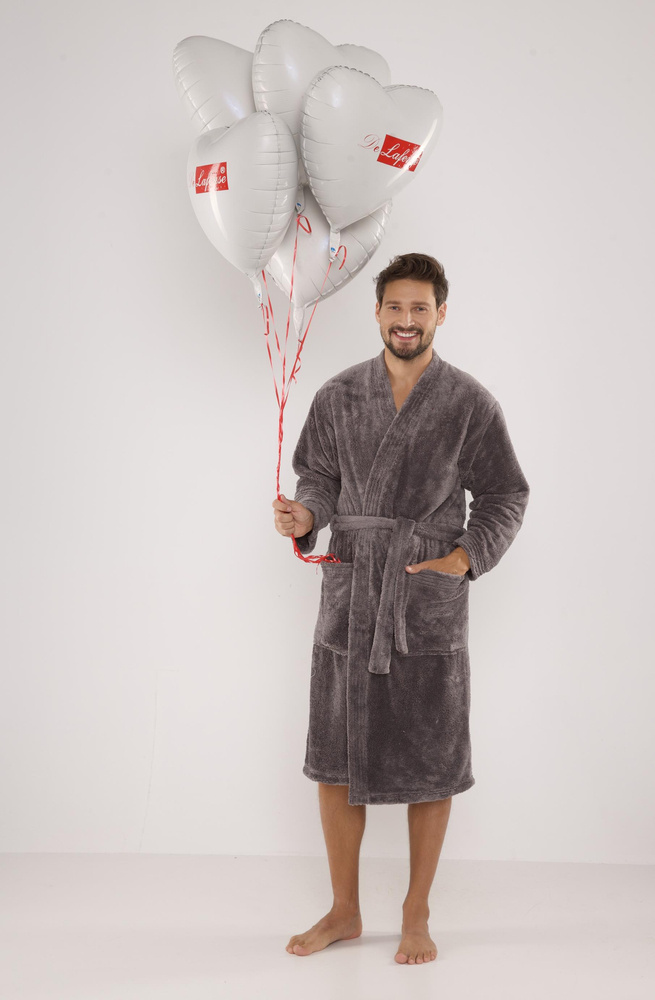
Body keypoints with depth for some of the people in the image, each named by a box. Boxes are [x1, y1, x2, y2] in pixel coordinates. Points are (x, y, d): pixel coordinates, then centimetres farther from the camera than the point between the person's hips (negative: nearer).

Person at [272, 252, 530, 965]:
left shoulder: (470, 403, 0)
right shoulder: (338, 397, 6)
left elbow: (504, 496, 5)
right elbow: (318, 475, 9)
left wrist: (467, 557, -8)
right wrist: (305, 516, -12)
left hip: (430, 607, -2)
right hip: (349, 594, 2)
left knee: (431, 767, 5)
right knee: (336, 760, 8)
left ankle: (416, 916, 22)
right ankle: (344, 911, 25)